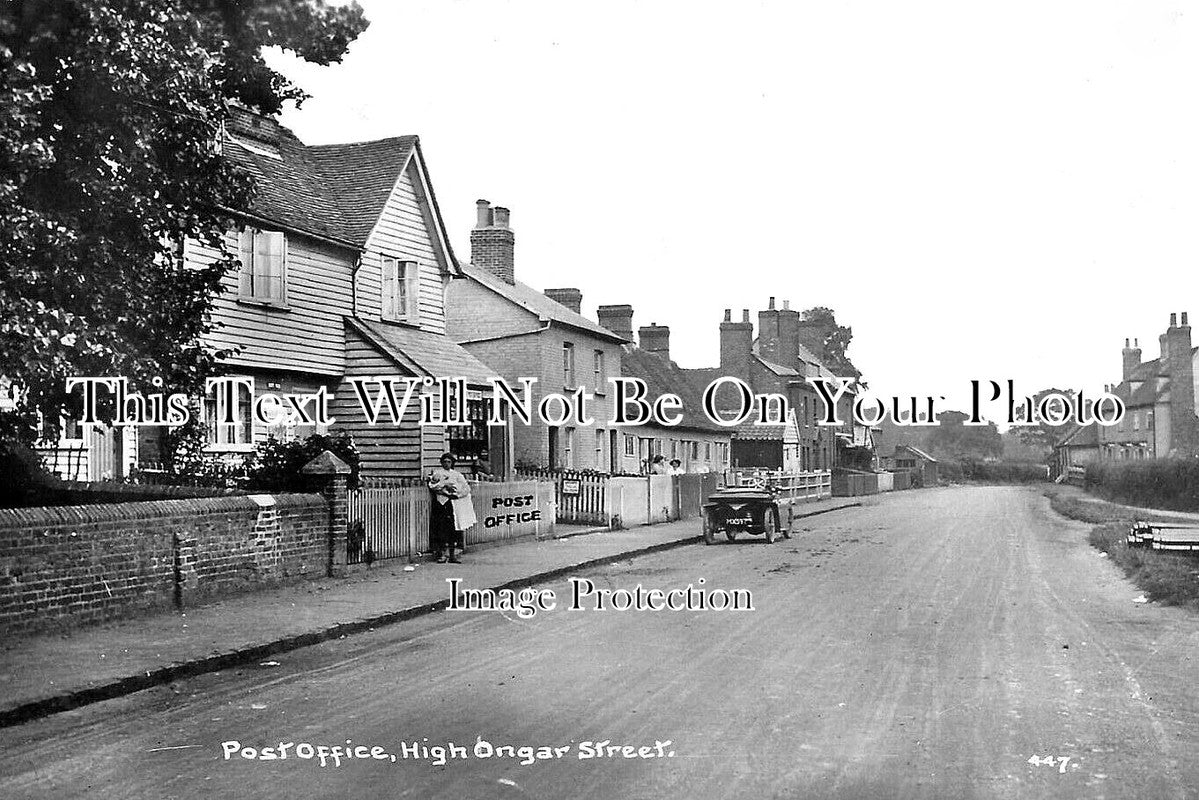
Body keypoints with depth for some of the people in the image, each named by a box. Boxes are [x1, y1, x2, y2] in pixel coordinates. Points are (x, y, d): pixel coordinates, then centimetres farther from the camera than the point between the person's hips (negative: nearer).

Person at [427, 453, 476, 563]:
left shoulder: (457, 475, 18)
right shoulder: (437, 473, 12)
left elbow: (466, 488, 7)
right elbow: (432, 485, -4)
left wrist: (456, 492, -9)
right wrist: (445, 486, -15)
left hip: (454, 503, 2)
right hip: (441, 503, -2)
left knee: (453, 528, -2)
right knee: (442, 528, -9)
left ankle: (452, 555, 2)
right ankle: (441, 554, -7)